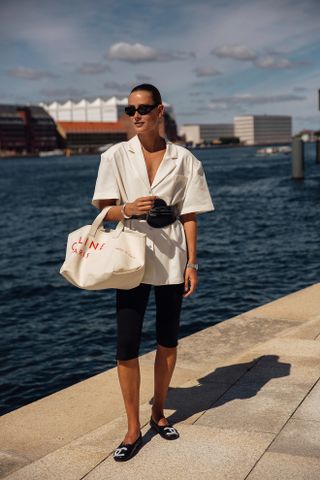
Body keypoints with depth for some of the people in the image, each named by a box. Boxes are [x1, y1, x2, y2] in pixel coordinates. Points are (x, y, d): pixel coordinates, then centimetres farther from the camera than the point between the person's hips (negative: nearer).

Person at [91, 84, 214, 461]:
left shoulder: (183, 160, 0)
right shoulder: (116, 156, -1)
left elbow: (189, 216, 1)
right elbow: (103, 209, -1)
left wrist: (191, 263, -4)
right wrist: (128, 209, -22)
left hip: (171, 261, 1)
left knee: (168, 341, 12)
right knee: (126, 346, -4)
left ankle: (158, 412, 32)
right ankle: (133, 429, 10)